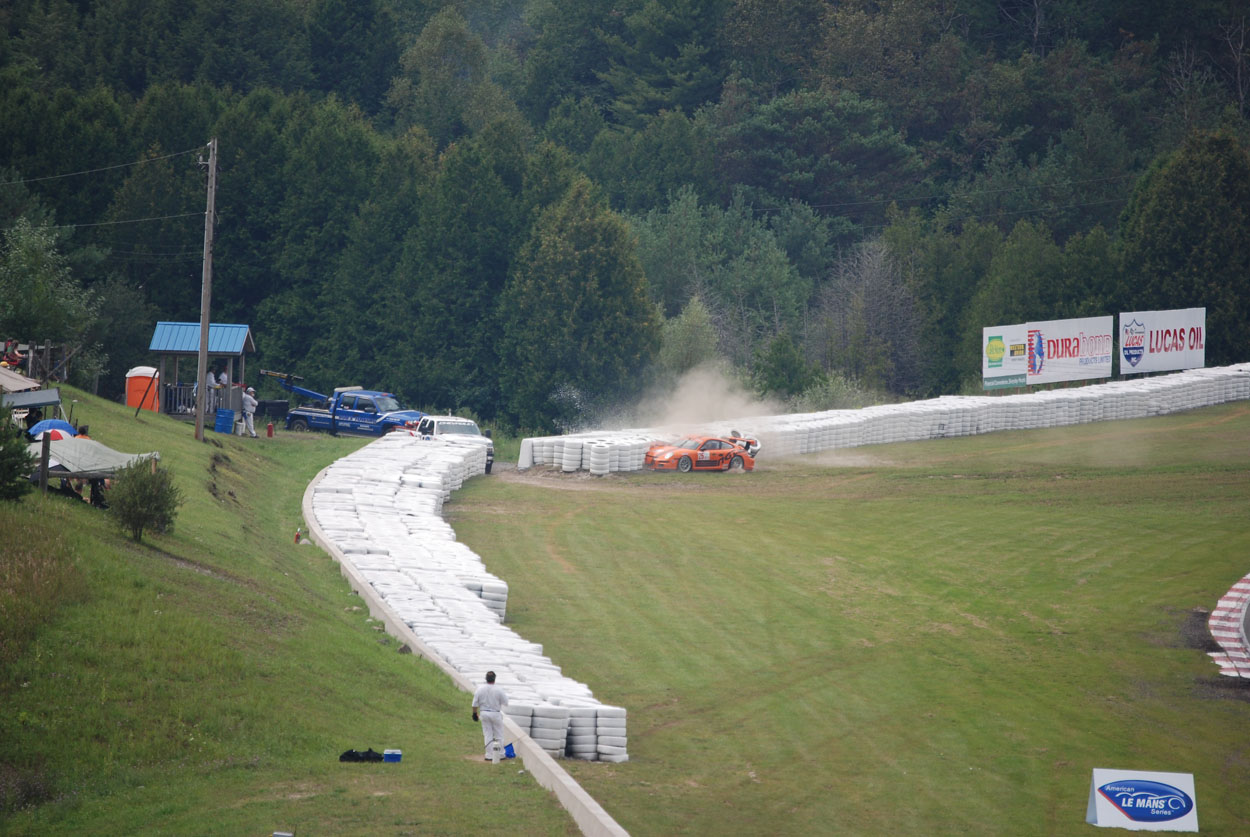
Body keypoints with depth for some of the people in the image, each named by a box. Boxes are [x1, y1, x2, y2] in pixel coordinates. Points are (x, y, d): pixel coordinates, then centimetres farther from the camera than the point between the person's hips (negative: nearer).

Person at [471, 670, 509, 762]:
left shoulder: (480, 689, -8)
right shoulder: (498, 690, -15)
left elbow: (475, 703, -3)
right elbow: (505, 702, -6)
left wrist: (474, 713, 10)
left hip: (484, 713, 2)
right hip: (496, 713, -2)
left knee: (488, 735, 9)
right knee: (499, 735, 11)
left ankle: (489, 755, 9)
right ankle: (500, 754, 16)